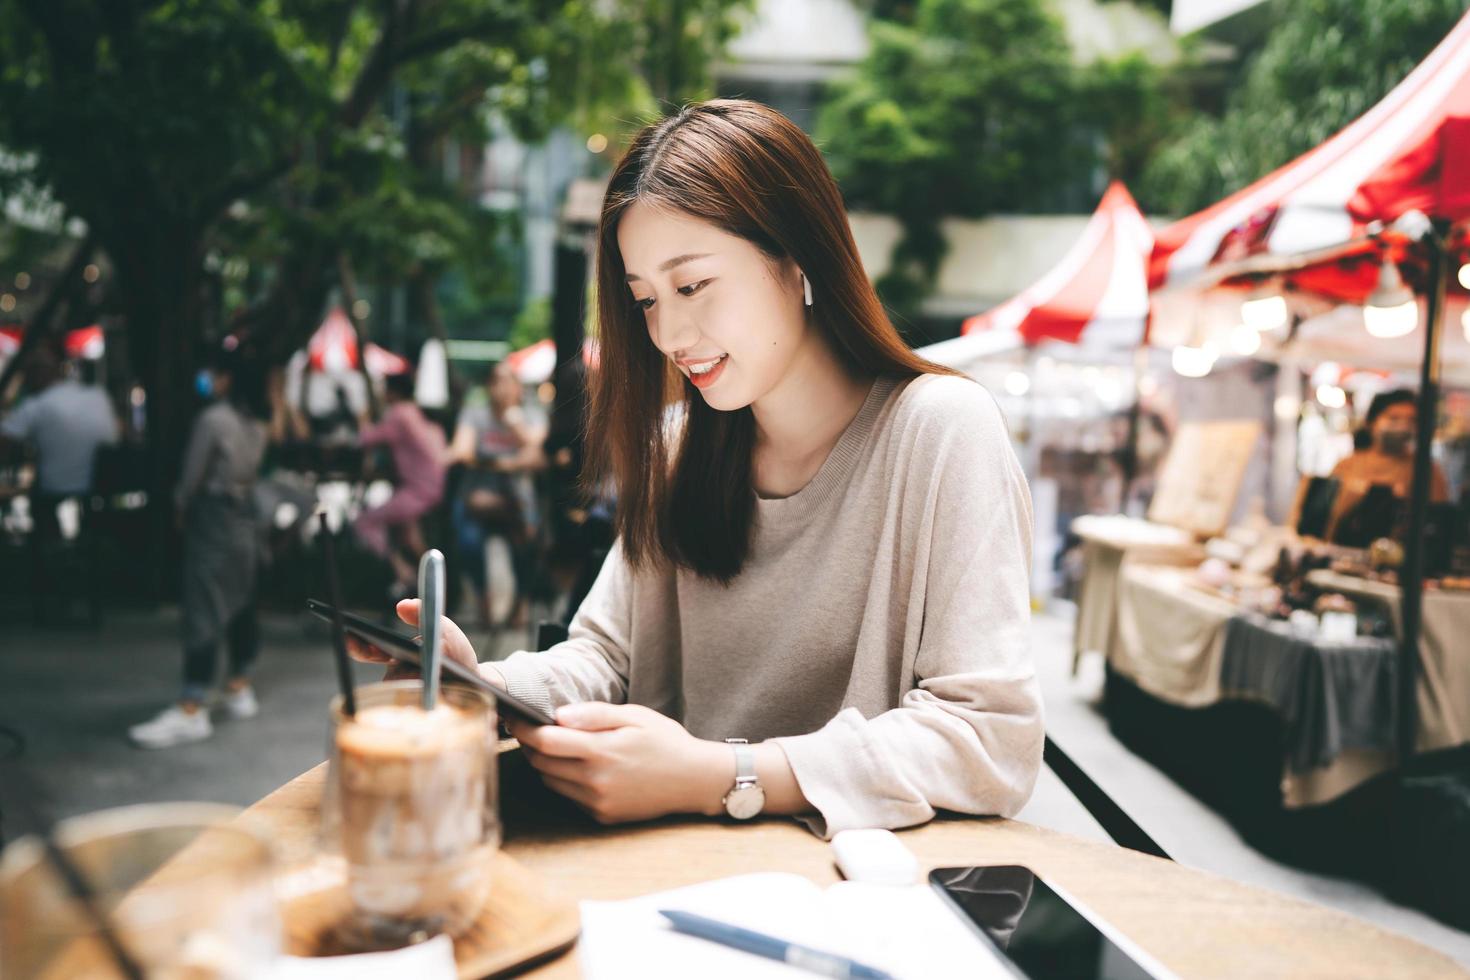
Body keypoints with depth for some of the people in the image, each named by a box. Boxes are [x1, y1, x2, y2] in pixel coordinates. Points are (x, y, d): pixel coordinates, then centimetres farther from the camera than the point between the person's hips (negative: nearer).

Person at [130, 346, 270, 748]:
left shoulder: (212, 419, -15)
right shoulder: (257, 423, 8)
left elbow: (192, 475, -9)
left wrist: (181, 506, 10)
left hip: (212, 518, -8)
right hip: (245, 515, 8)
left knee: (203, 611, -8)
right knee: (240, 604, 14)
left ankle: (191, 711, -7)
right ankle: (239, 689, 23)